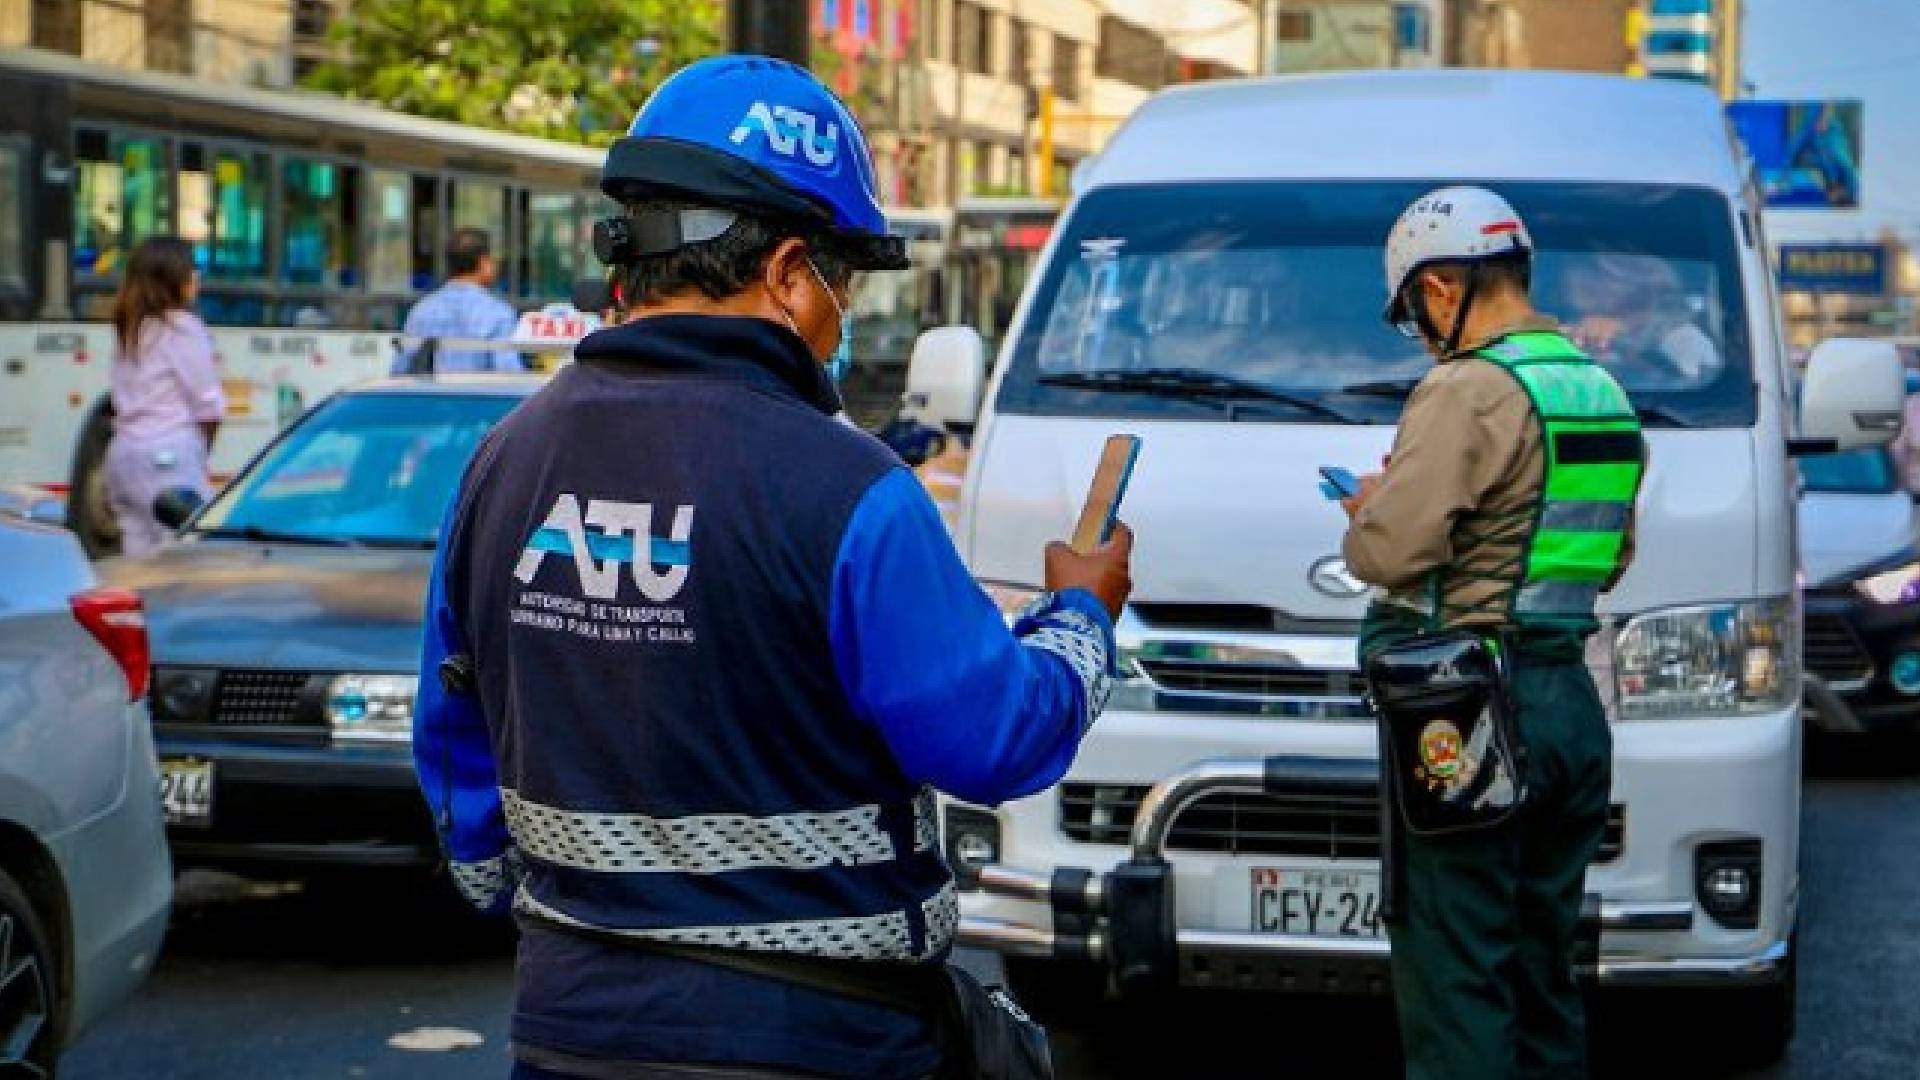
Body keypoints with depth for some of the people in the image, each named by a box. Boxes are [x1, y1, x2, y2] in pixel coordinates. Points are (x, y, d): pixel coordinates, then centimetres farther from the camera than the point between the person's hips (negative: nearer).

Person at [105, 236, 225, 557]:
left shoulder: (130, 330, 15)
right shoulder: (181, 327, -8)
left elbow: (120, 399, 12)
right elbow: (208, 406, -8)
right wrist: (202, 447, 10)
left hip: (123, 452, 8)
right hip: (169, 455, -8)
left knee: (140, 559, 8)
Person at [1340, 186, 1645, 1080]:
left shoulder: (1469, 392, -14)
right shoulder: (1604, 393, 14)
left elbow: (1391, 551, -19)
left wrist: (1369, 509, 2)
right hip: (1575, 700, 9)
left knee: (1453, 972, -5)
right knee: (1544, 962, 18)